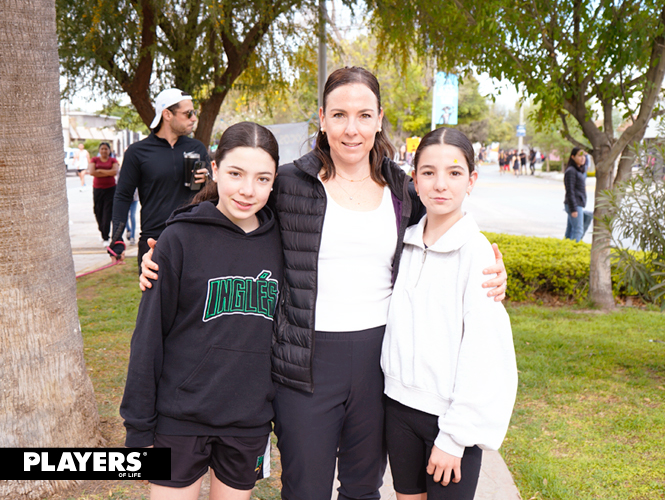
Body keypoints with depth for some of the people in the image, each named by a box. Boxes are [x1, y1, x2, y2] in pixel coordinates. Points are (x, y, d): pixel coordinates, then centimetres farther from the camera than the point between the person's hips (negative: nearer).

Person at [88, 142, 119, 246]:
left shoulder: (113, 160, 6)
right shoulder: (95, 160, 8)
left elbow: (115, 172, -12)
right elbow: (91, 172, -9)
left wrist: (100, 170, -8)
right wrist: (108, 173, -10)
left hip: (110, 188, -2)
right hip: (97, 189, 2)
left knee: (107, 213, -7)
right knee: (98, 212, 5)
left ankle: (106, 238, -6)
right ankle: (102, 232, 28)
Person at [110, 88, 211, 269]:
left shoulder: (197, 148, 10)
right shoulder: (138, 152, 2)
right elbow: (123, 196, 5)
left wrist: (207, 180, -6)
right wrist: (117, 238, -3)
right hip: (154, 240, -3)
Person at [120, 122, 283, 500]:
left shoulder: (278, 241, 0)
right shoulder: (181, 239, -10)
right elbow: (149, 337, -7)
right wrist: (139, 428, -6)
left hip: (250, 419, 3)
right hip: (180, 419, -3)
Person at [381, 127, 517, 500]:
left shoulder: (477, 252, -14)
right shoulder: (405, 242, 2)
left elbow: (484, 352, -15)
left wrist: (454, 436, -14)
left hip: (453, 413, -5)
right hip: (400, 403, 5)